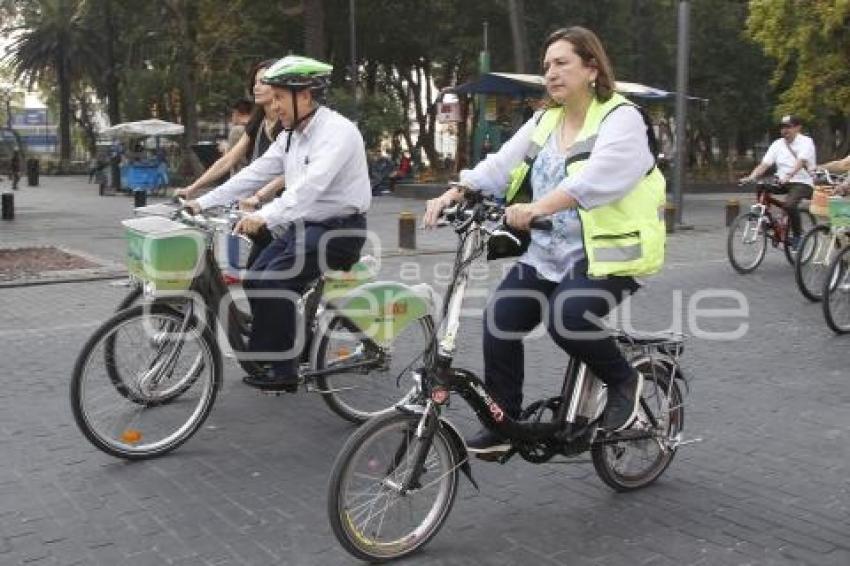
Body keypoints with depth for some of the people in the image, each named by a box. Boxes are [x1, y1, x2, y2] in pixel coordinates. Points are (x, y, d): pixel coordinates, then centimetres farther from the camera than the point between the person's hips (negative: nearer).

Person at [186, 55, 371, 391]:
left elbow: (312, 184, -33)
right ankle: (264, 357, 14)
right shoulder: (291, 135, 10)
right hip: (302, 226, 9)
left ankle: (283, 371, -7)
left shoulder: (337, 131, -19)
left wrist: (264, 217, -44)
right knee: (255, 283, 0)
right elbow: (256, 173, 7)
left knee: (275, 284, -20)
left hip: (337, 230, -9)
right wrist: (203, 203, 1)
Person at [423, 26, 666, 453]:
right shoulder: (543, 122, 14)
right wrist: (452, 194, -15)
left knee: (564, 318, -29)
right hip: (547, 253, 7)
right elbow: (499, 166, 2)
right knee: (499, 320, -9)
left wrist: (537, 207, -41)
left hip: (606, 253, -7)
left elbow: (595, 180, -28)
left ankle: (624, 381, 1)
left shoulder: (621, 118, -9)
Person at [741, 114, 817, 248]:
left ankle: (797, 235, -11)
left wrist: (788, 176, -42)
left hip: (803, 183, -6)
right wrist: (750, 177, -18)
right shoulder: (777, 144, 9)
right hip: (782, 182, 6)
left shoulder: (806, 142, -6)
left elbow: (800, 162, -24)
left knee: (790, 204, -32)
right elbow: (764, 164, -1)